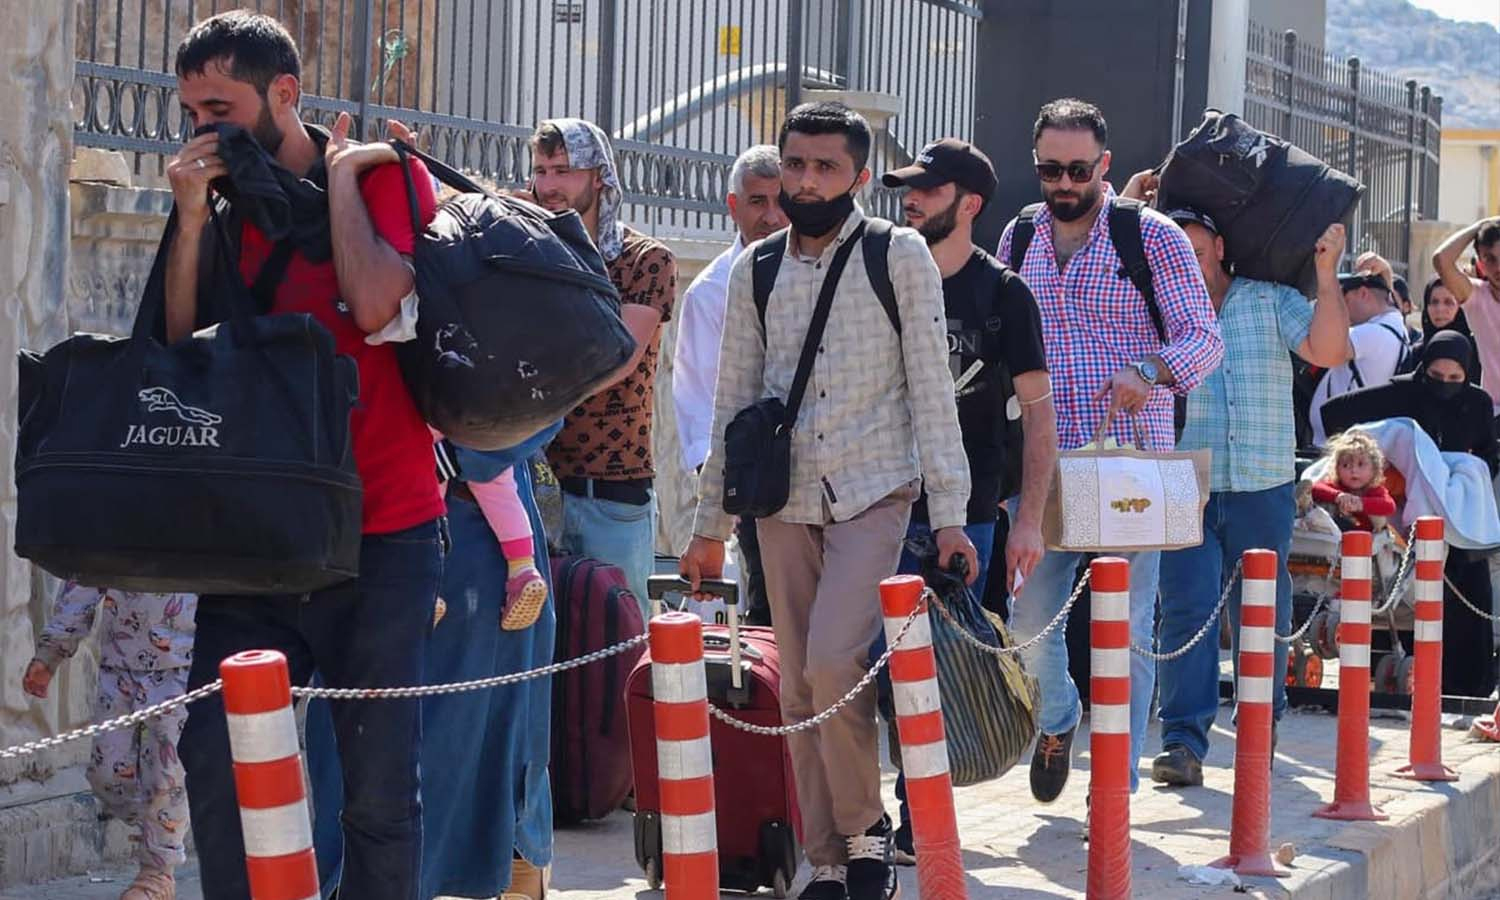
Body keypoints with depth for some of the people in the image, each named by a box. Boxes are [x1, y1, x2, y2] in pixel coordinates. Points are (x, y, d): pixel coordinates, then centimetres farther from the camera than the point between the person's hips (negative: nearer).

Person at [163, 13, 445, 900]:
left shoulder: (385, 177, 0)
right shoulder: (220, 202, 11)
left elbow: (376, 302, -19)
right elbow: (177, 350, 3)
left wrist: (340, 175, -8)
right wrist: (192, 220, -5)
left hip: (382, 534, -4)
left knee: (381, 782, -3)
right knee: (214, 758, -6)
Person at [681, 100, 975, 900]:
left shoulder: (900, 257, -2)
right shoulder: (756, 270, 9)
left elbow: (932, 390, -4)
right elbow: (733, 401, 13)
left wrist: (948, 515, -9)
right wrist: (710, 525, 12)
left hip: (872, 495, -4)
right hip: (785, 503, 4)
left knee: (832, 663, -20)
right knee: (798, 690, 4)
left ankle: (866, 827, 0)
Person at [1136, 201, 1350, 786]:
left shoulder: (1271, 301, 6)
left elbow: (1328, 351, -3)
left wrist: (1327, 276, -9)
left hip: (1263, 483, 1)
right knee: (1186, 609, -8)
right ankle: (1184, 741, -9)